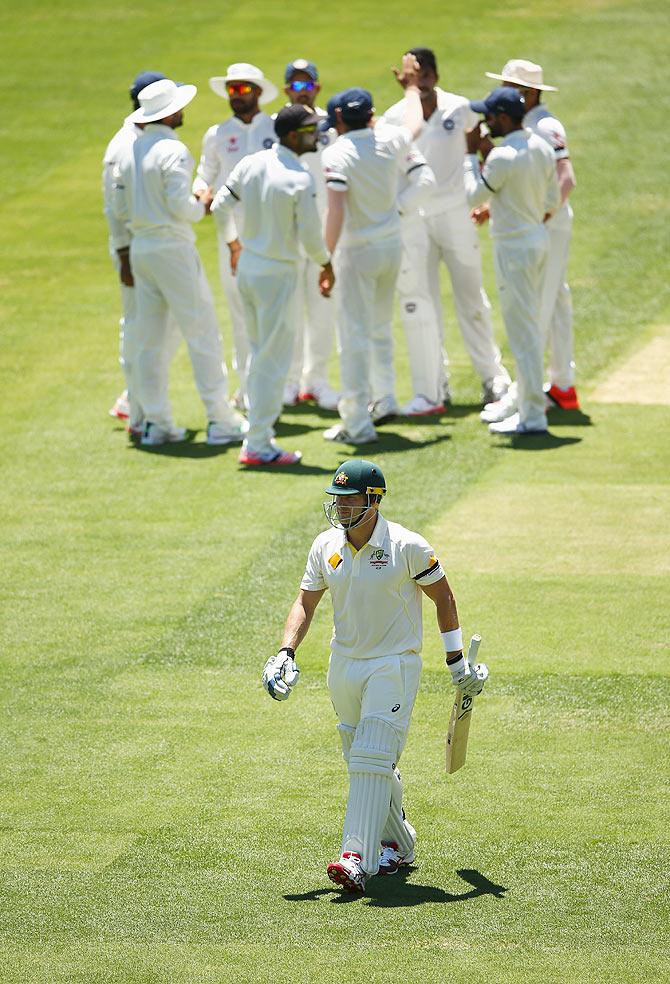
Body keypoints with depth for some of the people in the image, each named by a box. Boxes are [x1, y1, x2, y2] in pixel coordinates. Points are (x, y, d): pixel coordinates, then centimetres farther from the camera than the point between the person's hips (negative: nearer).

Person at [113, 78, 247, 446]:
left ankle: (155, 422, 11)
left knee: (150, 339, 10)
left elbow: (121, 209, 12)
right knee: (202, 333, -2)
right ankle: (220, 419, -2)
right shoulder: (172, 151, -14)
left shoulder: (131, 151, 9)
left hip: (140, 247, 8)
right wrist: (203, 206, 0)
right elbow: (180, 206, -19)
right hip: (172, 247, -8)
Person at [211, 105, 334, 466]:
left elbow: (220, 206, 7)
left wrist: (232, 243, 25)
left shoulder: (250, 164, 0)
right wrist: (326, 264, 3)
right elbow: (310, 235, -16)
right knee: (273, 361, 0)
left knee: (259, 352, 21)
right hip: (278, 274, -7)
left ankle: (257, 432, 26)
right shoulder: (300, 179, -19)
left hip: (246, 268, 7)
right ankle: (259, 445, 2)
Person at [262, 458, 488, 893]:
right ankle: (398, 844, 31)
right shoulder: (326, 547, 2)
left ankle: (357, 859, -24)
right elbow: (306, 602, 8)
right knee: (366, 764, 14)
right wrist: (287, 652, -7)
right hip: (344, 665, 6)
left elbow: (443, 597, -1)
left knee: (371, 759, -17)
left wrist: (457, 661, 1)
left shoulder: (407, 547, -12)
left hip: (394, 665, -6)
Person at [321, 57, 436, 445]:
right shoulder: (390, 141, 0)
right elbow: (415, 124, 24)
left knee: (355, 333, -4)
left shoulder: (337, 154, -17)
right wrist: (412, 85, 40)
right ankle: (385, 400, 31)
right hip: (392, 245, 6)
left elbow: (336, 210, -26)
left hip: (358, 252, -6)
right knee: (380, 327, 24)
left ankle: (357, 423, -5)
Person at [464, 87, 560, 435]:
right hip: (538, 239, 9)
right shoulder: (542, 148, 4)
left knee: (522, 329, -6)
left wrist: (471, 153, -3)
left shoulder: (502, 157, -22)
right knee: (527, 325, 20)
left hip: (513, 246, -9)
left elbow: (473, 196, -10)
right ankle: (523, 398, 32)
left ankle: (532, 415, -4)